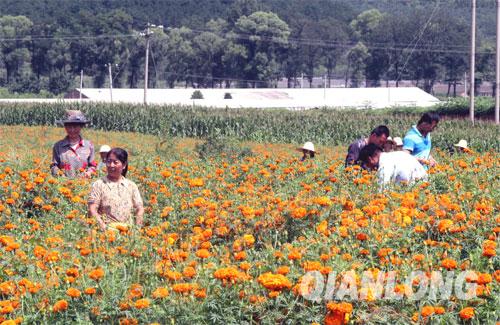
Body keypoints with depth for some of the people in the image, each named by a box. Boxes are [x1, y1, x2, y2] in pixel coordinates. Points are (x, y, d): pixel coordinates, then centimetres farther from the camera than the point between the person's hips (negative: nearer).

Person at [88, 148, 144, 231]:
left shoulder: (131, 185, 13)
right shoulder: (99, 185, 4)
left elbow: (139, 209, 14)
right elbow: (92, 210, -3)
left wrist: (137, 227, -6)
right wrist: (103, 227, -19)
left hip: (128, 229, 3)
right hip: (107, 230, -3)